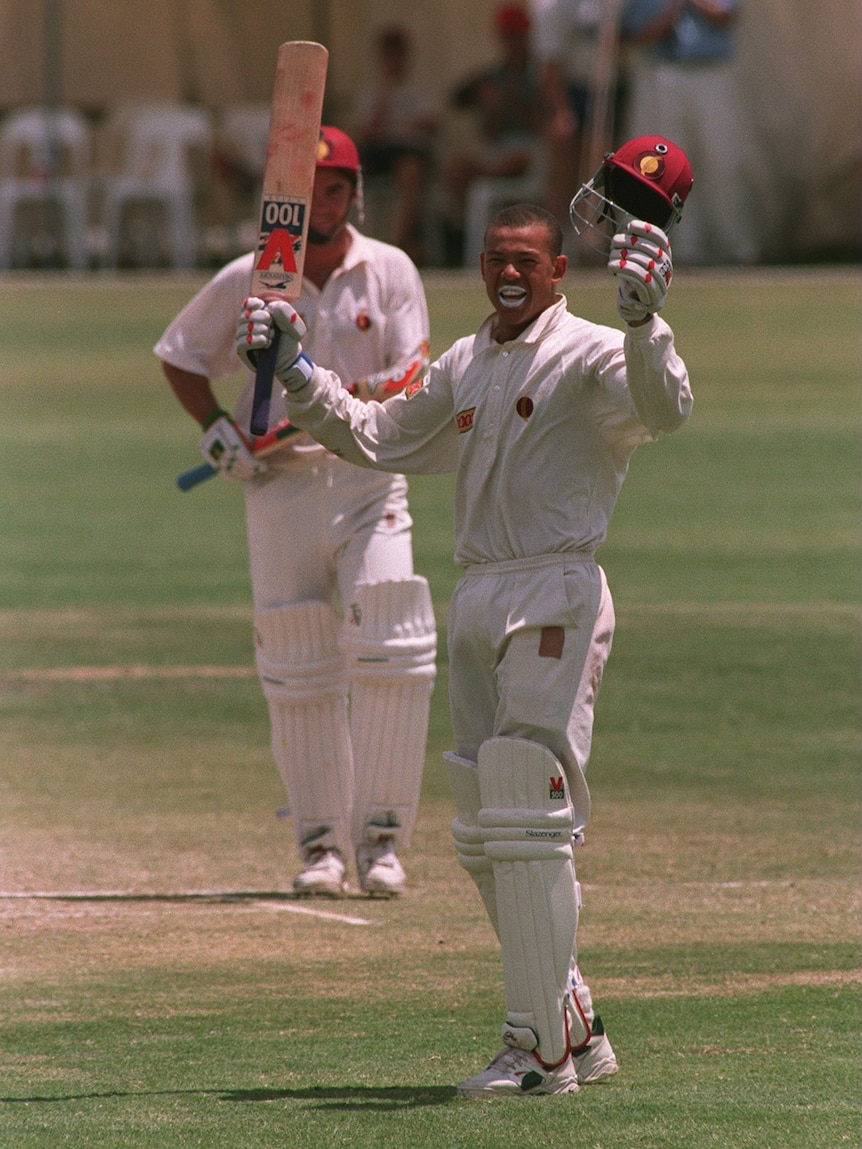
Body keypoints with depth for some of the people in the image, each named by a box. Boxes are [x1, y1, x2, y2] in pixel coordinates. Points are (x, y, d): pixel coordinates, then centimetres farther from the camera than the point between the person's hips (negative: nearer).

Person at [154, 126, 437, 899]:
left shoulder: (389, 273, 1)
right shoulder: (246, 282, 4)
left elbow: (414, 375, -6)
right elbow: (180, 355, 16)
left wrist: (392, 390, -29)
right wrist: (215, 427, 0)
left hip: (369, 479, -1)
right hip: (278, 487, 1)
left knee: (390, 655, -15)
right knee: (296, 668, 3)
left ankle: (381, 834, -8)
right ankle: (320, 841, 12)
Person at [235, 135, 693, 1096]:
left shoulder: (589, 356, -7)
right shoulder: (465, 366, 18)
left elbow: (664, 409, -26)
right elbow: (375, 438, 24)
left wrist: (642, 318, -43)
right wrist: (295, 374, 13)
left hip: (557, 598, -9)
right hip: (477, 601, 9)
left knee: (526, 821, -13)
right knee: (481, 834, 11)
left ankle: (540, 1049, -11)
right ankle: (576, 1032, 21)